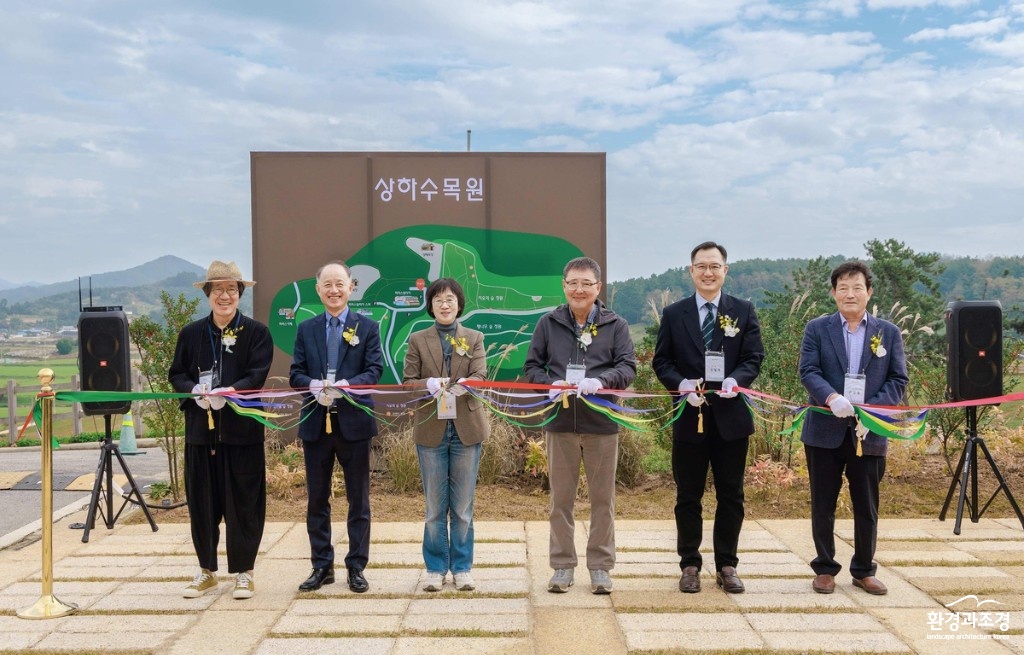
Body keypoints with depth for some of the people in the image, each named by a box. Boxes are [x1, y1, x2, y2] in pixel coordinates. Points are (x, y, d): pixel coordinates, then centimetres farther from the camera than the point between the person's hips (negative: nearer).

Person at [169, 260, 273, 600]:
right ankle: (206, 570, 23)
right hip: (200, 428, 3)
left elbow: (257, 375, -9)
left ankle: (243, 572, 15)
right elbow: (176, 374, 8)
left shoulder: (256, 332, 0)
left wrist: (227, 392, -24)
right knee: (201, 502, 9)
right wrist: (195, 391, -13)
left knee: (243, 502, 3)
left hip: (242, 428, -3)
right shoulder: (191, 333, 10)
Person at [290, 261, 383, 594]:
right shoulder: (306, 329, 10)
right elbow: (296, 373, 5)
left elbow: (375, 371, -6)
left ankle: (356, 567, 16)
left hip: (354, 422, -2)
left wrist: (346, 385, -23)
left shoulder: (367, 327, 2)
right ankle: (322, 566, 21)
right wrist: (313, 386, -17)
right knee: (316, 499, 9)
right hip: (315, 423, 3)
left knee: (358, 500, 5)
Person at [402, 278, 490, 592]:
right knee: (435, 506, 6)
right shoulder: (418, 340, 6)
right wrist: (429, 384, -22)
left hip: (466, 428, 0)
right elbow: (407, 381, -1)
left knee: (463, 505, 6)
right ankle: (435, 568, 17)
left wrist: (464, 384, -28)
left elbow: (480, 376, -6)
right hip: (431, 429, 0)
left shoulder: (474, 338, 7)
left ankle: (462, 567, 17)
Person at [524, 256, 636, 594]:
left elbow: (628, 366, -4)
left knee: (603, 499, 8)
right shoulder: (549, 323, 5)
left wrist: (601, 381, -23)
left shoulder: (616, 325, 2)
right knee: (561, 499, 9)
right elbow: (532, 366, 7)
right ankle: (562, 565, 20)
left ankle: (600, 566, 20)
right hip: (560, 423, 1)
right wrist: (551, 384, -14)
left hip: (602, 424, -1)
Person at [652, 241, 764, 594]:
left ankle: (726, 565, 21)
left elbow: (754, 358, 0)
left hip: (731, 416, 0)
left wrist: (736, 379, -20)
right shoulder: (674, 314, 5)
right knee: (688, 496, 7)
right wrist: (681, 385, -16)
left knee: (730, 496, 8)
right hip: (689, 416, 0)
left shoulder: (744, 311, 5)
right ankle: (690, 565, 19)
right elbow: (661, 361, 3)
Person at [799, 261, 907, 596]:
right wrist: (831, 397, -26)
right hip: (825, 431, -1)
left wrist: (872, 408, -14)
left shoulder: (889, 333, 7)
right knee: (823, 505, 7)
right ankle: (825, 568, 21)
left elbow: (898, 380, 2)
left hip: (869, 432, 1)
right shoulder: (817, 329, 3)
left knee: (867, 506, 9)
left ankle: (864, 571, 24)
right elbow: (808, 371, -7)